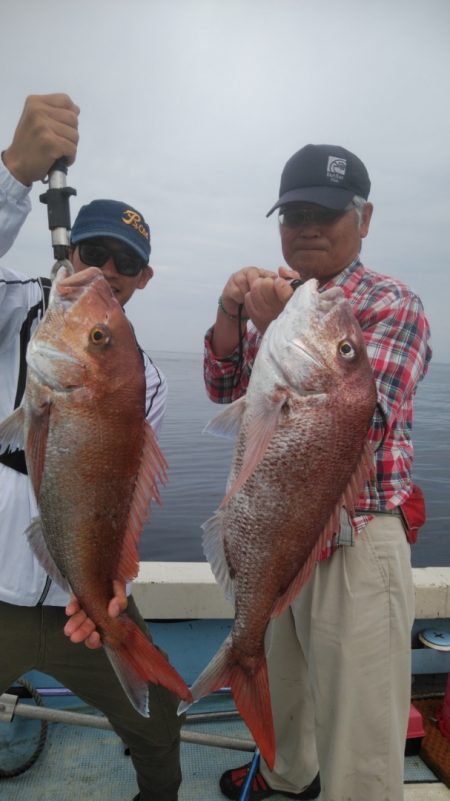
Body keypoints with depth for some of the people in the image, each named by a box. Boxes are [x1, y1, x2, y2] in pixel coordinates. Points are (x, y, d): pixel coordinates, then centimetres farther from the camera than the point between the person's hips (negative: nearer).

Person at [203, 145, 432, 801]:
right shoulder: (277, 299, 8)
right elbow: (226, 390, 5)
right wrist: (230, 314, -12)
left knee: (358, 730, 8)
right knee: (279, 678, 28)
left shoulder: (393, 306, -11)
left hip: (355, 543, -6)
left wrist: (283, 324, -25)